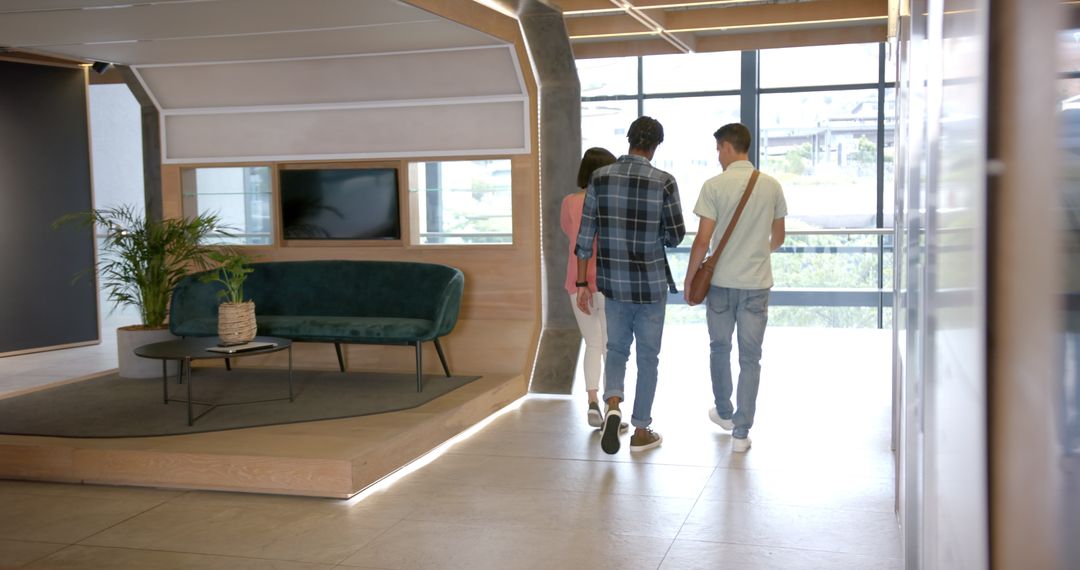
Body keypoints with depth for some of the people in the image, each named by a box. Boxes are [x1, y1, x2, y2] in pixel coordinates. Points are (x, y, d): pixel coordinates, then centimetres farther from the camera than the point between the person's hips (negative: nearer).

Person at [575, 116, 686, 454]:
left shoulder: (600, 178, -3)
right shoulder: (663, 182, -10)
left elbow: (585, 235, -2)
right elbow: (675, 236, -5)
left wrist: (582, 283, 5)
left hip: (613, 282, 2)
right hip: (651, 283, -2)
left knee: (616, 348, 18)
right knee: (647, 356, 11)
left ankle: (612, 406, -8)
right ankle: (641, 431, 18)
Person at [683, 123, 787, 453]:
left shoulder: (714, 186, -10)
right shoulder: (771, 186, 1)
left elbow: (703, 240, -11)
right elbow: (778, 238, 11)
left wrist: (689, 279, 0)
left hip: (721, 281, -1)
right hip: (757, 283, 2)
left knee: (720, 349, 20)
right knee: (750, 358, 6)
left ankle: (724, 413, 36)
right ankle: (741, 432, 6)